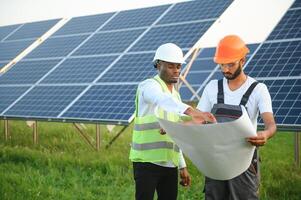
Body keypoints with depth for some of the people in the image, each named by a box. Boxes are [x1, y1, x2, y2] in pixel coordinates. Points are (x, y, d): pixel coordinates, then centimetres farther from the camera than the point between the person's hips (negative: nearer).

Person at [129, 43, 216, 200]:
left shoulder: (175, 95, 17)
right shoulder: (149, 86, -8)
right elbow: (162, 100, -34)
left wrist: (183, 165, 18)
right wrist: (190, 111, -51)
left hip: (170, 163, 7)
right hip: (147, 161, -7)